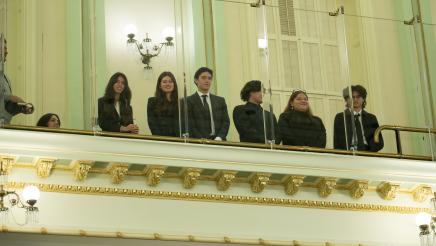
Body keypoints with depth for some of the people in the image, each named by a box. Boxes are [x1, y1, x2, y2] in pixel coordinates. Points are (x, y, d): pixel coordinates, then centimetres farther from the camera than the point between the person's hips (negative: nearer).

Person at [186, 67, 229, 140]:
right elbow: (189, 126, -3)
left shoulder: (220, 101, 19)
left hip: (218, 142, 3)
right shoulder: (188, 101, 5)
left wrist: (219, 137, -7)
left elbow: (225, 121, 11)